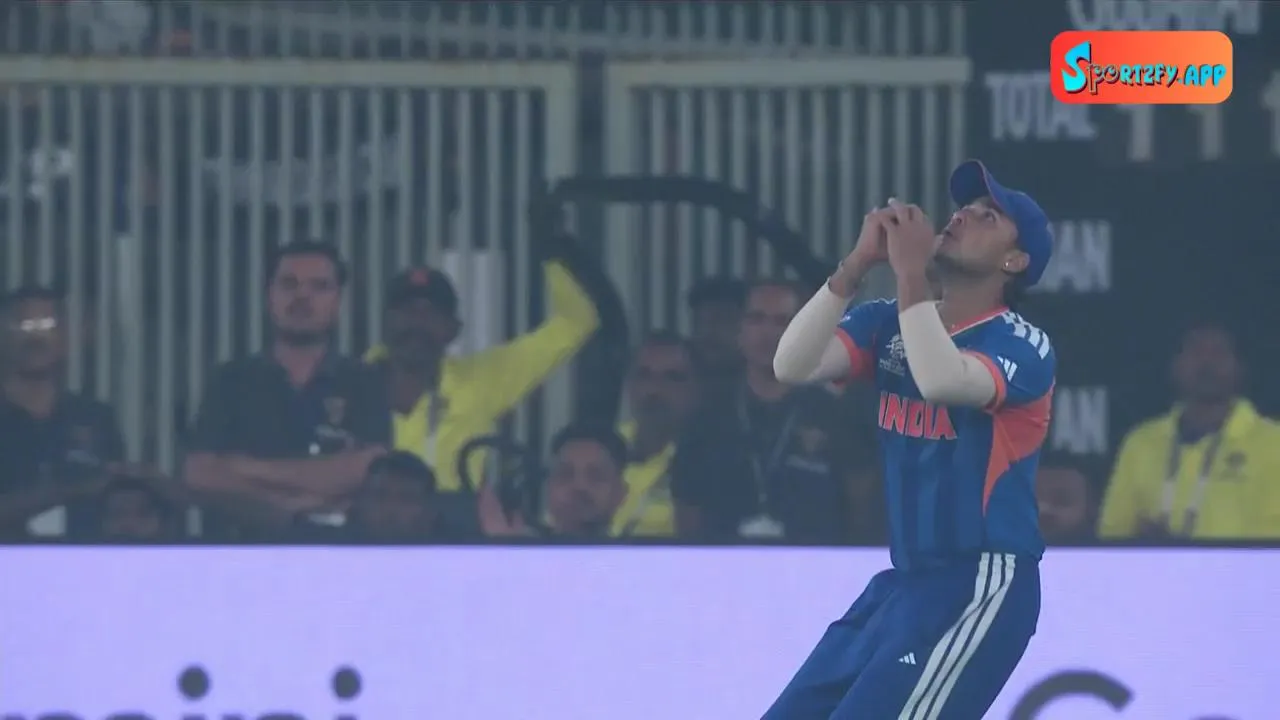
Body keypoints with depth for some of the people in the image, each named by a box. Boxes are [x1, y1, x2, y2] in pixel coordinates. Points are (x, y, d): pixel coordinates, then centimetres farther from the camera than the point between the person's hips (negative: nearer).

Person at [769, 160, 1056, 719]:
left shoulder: (1022, 347, -12)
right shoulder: (888, 326, 8)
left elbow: (943, 382, -32)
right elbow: (794, 366, -7)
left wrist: (910, 273, -25)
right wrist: (858, 264, -15)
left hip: (980, 587, -8)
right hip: (903, 580, 8)